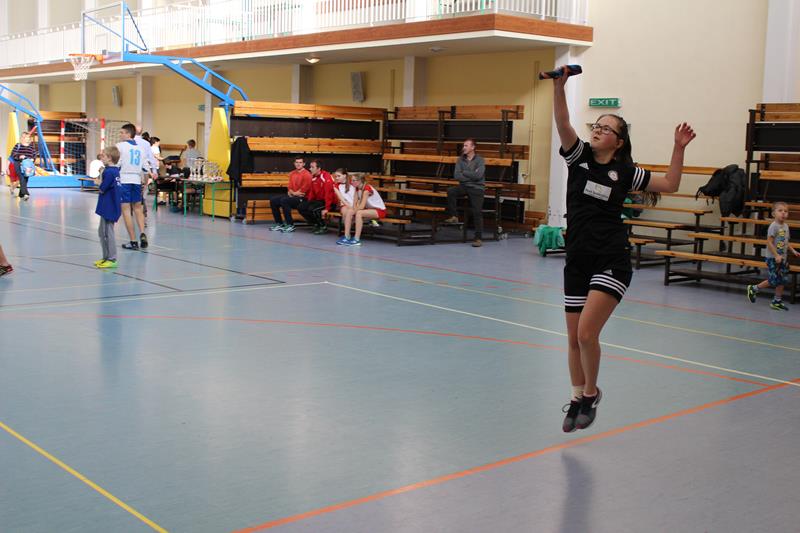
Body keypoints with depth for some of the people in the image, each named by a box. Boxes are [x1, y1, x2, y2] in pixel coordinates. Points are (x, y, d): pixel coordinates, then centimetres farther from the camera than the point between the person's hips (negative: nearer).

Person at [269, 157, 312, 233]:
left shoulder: (307, 174, -12)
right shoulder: (292, 173, 13)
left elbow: (303, 190, -16)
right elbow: (290, 187, 14)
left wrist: (293, 193, -6)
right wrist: (292, 192, -7)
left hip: (302, 198, -9)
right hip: (292, 196, 9)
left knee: (284, 200, -32)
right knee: (273, 200, -3)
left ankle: (290, 225, -24)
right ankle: (279, 224, 3)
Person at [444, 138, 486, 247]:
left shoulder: (480, 160, -4)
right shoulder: (460, 160, 7)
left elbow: (478, 175, -18)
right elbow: (456, 176, -3)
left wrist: (464, 172, -8)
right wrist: (471, 176, -11)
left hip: (477, 188, -3)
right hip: (464, 186, 3)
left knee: (477, 212, -17)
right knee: (450, 191, -27)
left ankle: (478, 238, -12)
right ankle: (454, 217, -15)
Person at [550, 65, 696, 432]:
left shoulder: (625, 172, 2)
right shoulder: (579, 157, 4)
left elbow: (669, 185, 7)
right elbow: (562, 123, -11)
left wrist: (678, 149, -2)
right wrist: (559, 86, -22)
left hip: (611, 262, -3)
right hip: (577, 261, 3)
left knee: (587, 333, -16)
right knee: (574, 338, 9)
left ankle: (591, 393, 9)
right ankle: (578, 399, 29)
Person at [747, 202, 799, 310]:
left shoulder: (786, 226, 8)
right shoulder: (774, 226, -16)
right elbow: (769, 242, -19)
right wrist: (776, 255, -22)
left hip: (783, 258, 8)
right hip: (773, 258, -8)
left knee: (782, 280, 9)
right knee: (774, 280, -5)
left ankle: (777, 301, 19)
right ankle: (753, 289, 14)